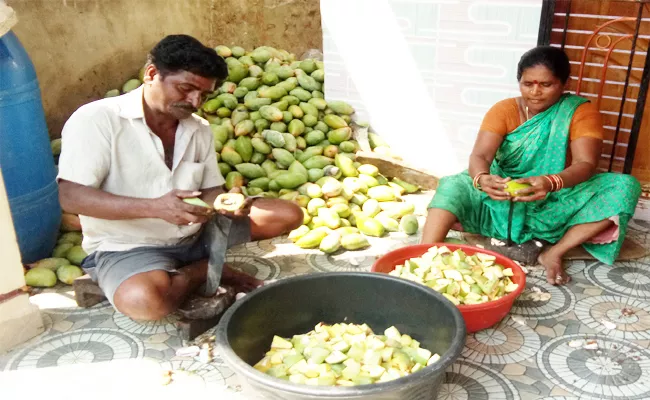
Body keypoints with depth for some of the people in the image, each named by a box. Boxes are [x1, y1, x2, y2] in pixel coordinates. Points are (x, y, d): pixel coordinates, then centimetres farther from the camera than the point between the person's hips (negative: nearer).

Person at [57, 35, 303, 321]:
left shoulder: (200, 130, 5)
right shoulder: (96, 120, -14)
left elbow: (210, 192, 6)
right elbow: (71, 197, -21)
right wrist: (155, 207, -32)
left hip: (195, 234, 5)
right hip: (128, 247, -5)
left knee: (288, 214, -4)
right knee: (144, 300, -39)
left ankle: (191, 271, -3)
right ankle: (205, 270, -5)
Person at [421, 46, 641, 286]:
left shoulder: (581, 111, -7)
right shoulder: (504, 110, -4)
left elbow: (586, 164, -20)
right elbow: (480, 156, -17)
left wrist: (551, 183, -43)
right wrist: (482, 179, -42)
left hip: (557, 206, 0)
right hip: (504, 202, 0)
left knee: (626, 186, -24)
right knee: (452, 187, -25)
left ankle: (553, 253, -24)